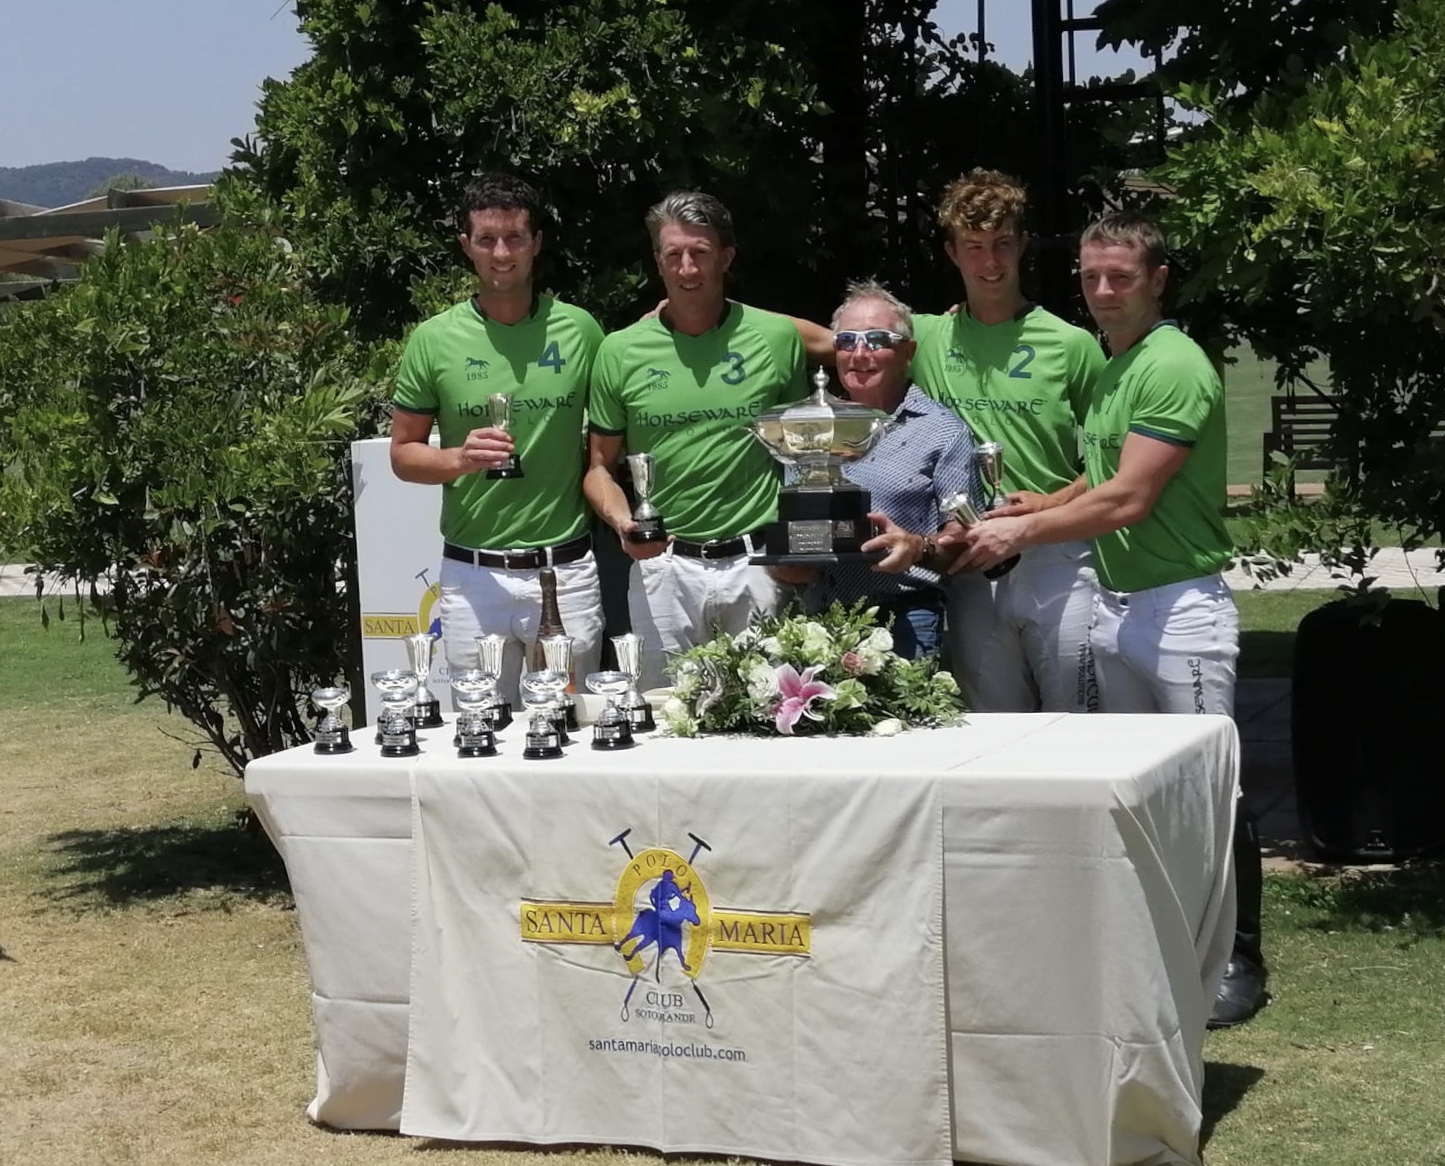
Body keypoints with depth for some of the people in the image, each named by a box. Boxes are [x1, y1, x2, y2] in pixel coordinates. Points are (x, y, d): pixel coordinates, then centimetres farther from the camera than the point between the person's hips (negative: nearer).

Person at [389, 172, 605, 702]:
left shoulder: (579, 330, 1)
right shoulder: (434, 339, -1)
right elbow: (403, 453, 4)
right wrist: (459, 460, -14)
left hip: (567, 572, 1)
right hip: (473, 576, 0)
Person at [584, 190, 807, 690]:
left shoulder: (777, 337, 1)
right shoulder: (620, 351, 2)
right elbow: (600, 467, 9)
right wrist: (622, 521, -11)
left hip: (758, 563, 0)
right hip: (663, 565, 0)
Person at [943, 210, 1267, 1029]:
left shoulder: (1174, 365, -14)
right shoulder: (1109, 369, 14)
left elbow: (1130, 500, -19)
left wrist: (1022, 532, -14)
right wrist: (1044, 508, 3)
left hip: (1181, 604, -9)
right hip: (1115, 603, 9)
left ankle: (1237, 960, 7)